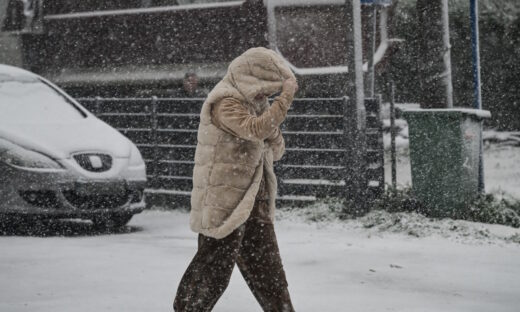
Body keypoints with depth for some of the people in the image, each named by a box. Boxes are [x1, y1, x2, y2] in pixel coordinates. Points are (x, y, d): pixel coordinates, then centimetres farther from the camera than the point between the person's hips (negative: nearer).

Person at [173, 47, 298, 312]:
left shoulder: (253, 103, 14)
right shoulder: (225, 103, -14)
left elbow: (276, 151, 12)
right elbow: (256, 129, -31)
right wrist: (286, 97, -24)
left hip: (253, 203, 9)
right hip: (224, 203, -9)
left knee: (268, 270, 12)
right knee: (213, 270, -5)